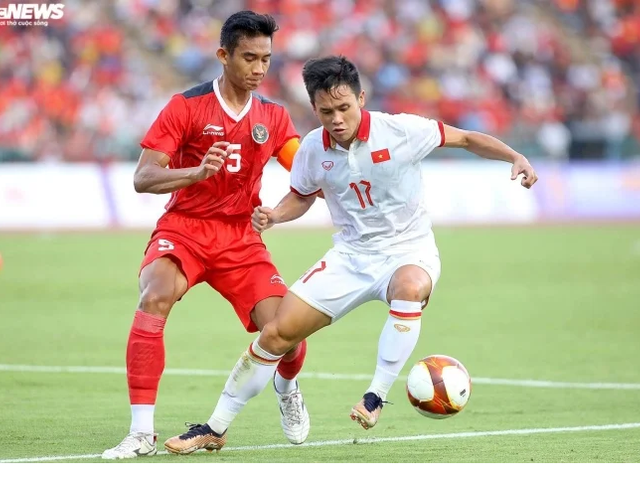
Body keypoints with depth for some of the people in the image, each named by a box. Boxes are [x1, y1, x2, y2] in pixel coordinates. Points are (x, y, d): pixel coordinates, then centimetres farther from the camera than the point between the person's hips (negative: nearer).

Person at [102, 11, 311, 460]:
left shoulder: (274, 117, 6)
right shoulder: (187, 106, -6)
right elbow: (143, 178, -12)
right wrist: (197, 172, -29)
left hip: (241, 237, 3)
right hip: (184, 229, -3)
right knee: (155, 297, -34)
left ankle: (286, 387, 29)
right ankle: (142, 433, -28)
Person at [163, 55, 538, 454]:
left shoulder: (400, 131, -17)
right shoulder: (313, 150, -4)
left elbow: (465, 138, -5)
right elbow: (301, 198, 15)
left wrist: (516, 158, -18)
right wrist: (273, 215, -6)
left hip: (409, 251, -4)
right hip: (352, 254, 4)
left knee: (410, 288, -42)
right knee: (277, 333, -4)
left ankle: (376, 399, -32)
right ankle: (215, 431, 9)